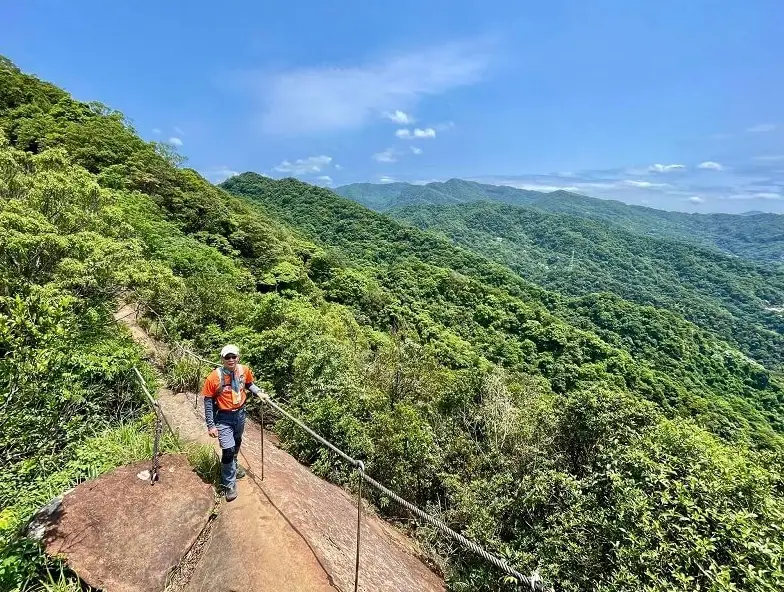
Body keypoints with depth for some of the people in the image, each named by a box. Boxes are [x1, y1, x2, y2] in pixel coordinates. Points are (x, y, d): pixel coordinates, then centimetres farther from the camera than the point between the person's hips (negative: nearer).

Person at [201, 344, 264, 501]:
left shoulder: (244, 370, -13)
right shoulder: (214, 377, -24)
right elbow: (208, 402, -14)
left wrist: (259, 392, -7)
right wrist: (211, 426, -14)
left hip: (240, 414, 5)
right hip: (223, 417, -5)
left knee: (237, 443, 26)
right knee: (228, 450, -9)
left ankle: (233, 466, 54)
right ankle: (229, 483, 12)